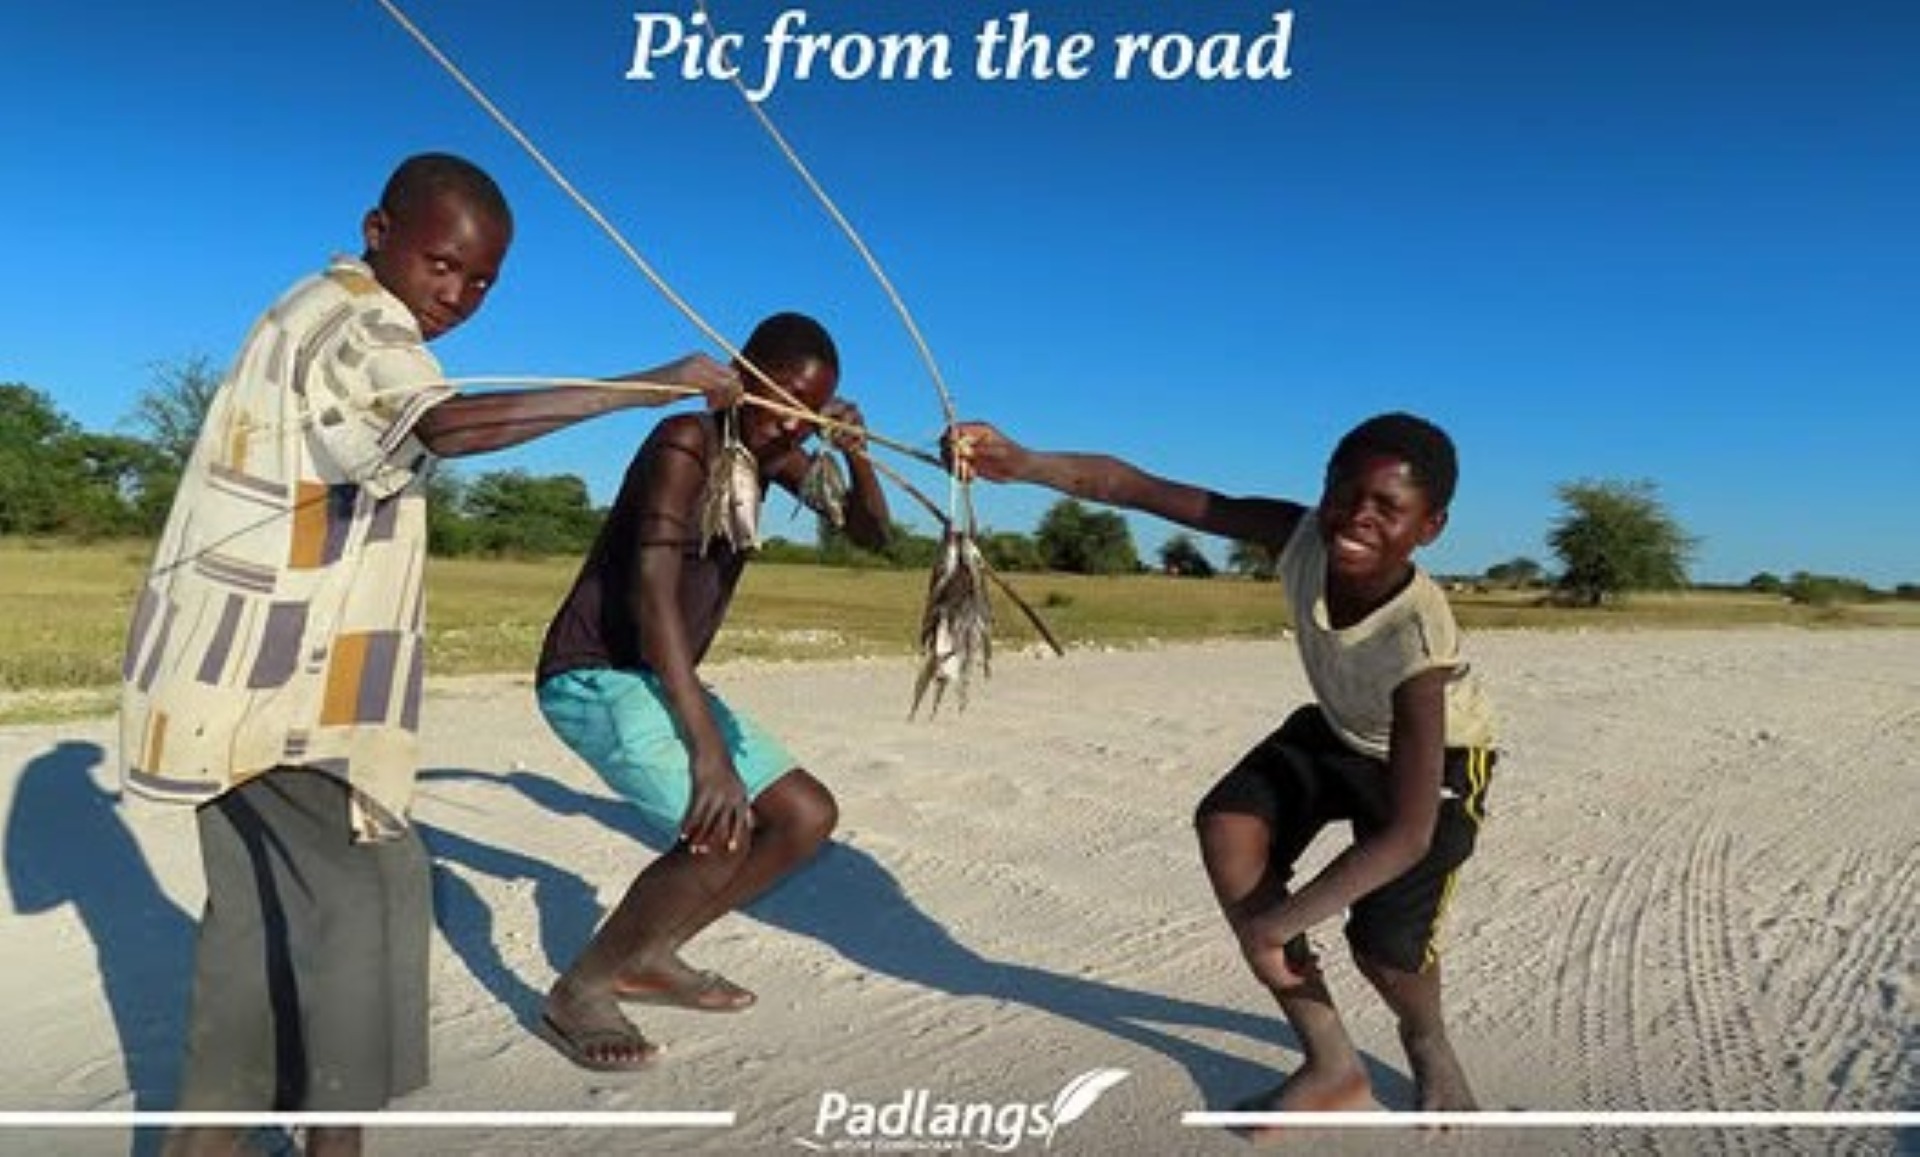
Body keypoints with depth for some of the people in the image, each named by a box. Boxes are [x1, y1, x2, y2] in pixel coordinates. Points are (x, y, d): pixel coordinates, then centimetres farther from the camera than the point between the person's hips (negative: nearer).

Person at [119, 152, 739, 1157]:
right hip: (263, 667, -10)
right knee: (367, 887, -11)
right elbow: (447, 426, -36)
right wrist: (649, 388, -41)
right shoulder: (351, 320, -15)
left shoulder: (337, 319, 17)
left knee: (260, 895, 14)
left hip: (250, 663, 10)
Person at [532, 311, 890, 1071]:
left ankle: (649, 958, 17)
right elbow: (653, 595, -31)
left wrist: (857, 454, -15)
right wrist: (707, 747, -38)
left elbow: (871, 534, 6)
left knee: (808, 816, 5)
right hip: (592, 675, -9)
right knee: (721, 833, -26)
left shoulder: (770, 450, 4)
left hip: (659, 678, 9)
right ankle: (577, 993, -4)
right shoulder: (685, 445, -21)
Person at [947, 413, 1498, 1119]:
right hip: (1334, 732, 5)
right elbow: (1148, 491, -32)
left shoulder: (1418, 642, -41)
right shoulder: (1302, 538, -30)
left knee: (1384, 941, -19)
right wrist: (1025, 465, -47)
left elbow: (1407, 834, -42)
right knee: (1227, 828, -18)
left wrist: (1276, 924, -40)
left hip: (1437, 757, -5)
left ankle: (1428, 1043, 24)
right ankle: (1332, 1068, -3)